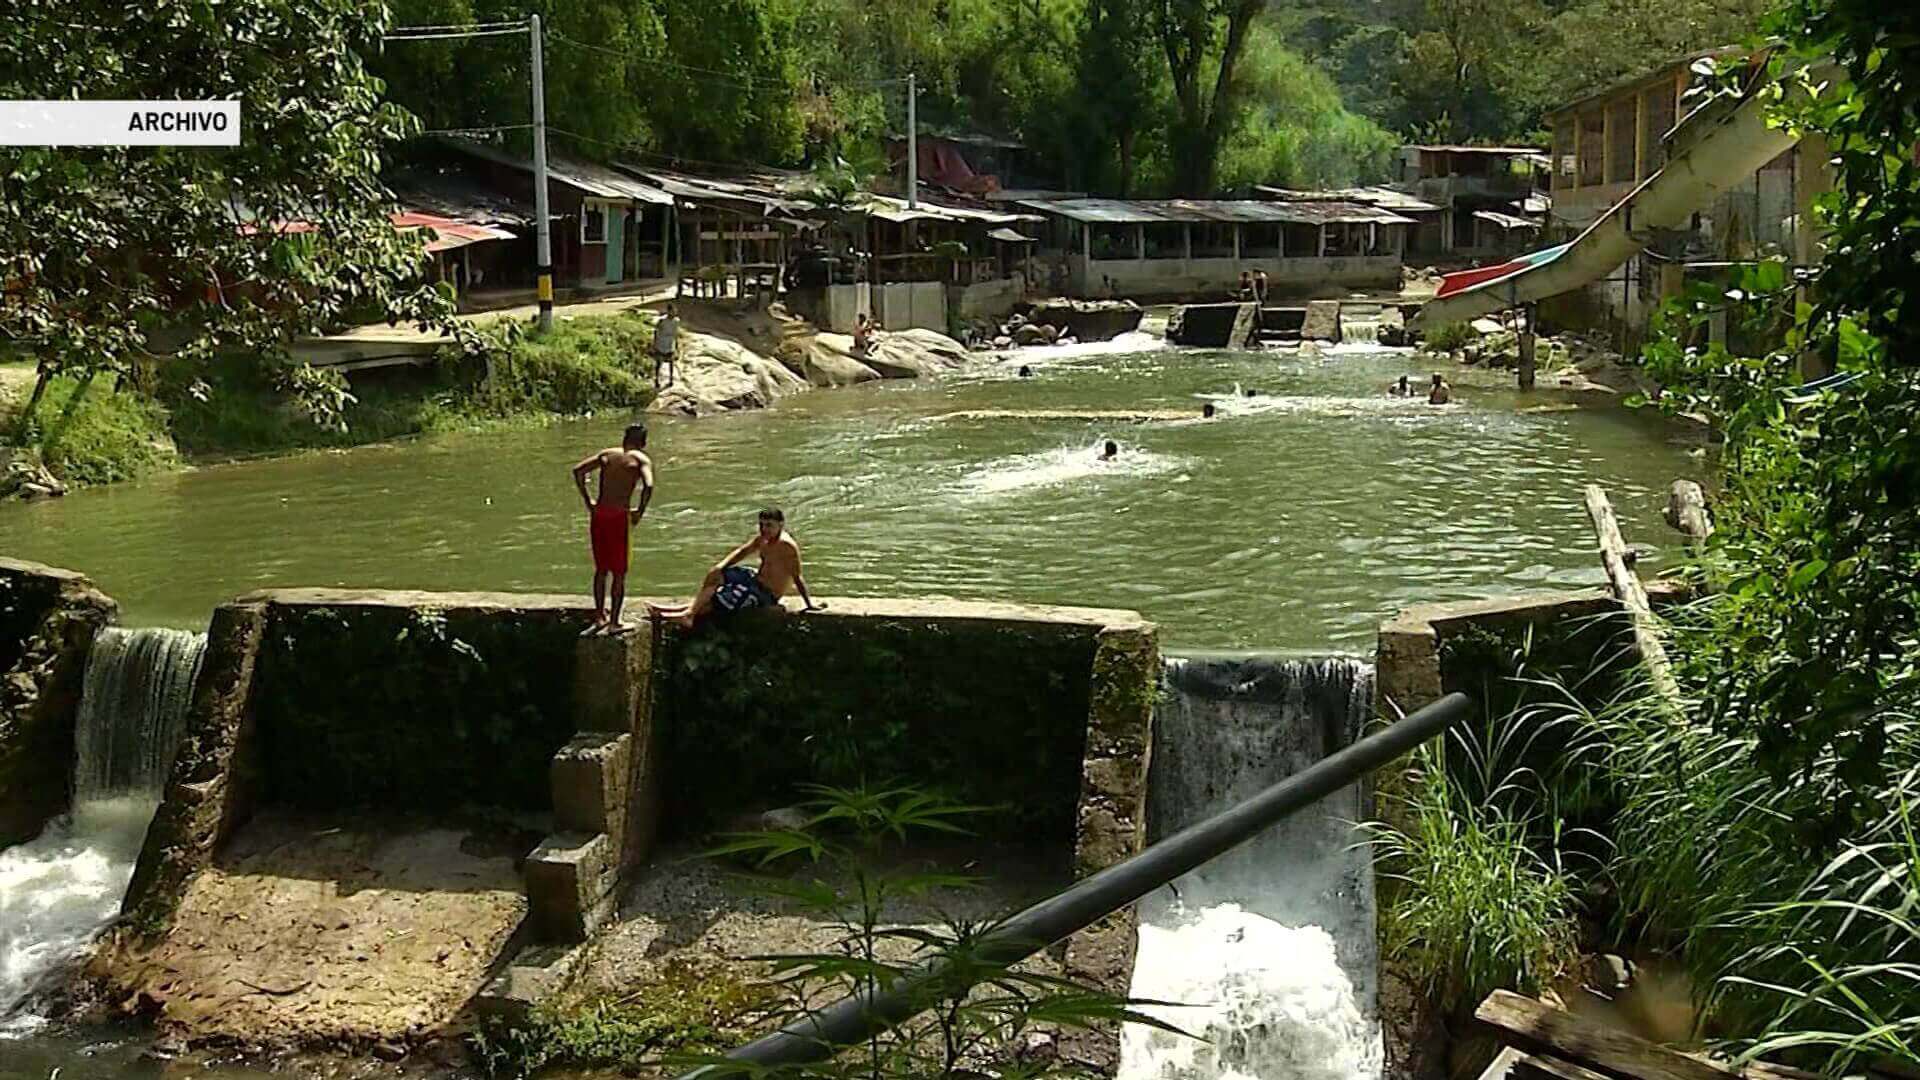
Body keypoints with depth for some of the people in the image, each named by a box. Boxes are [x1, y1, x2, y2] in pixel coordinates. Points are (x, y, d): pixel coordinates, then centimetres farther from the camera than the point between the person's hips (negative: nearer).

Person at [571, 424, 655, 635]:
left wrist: (587, 500, 8)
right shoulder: (641, 459, 0)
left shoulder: (606, 454, 12)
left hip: (598, 514, 4)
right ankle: (614, 622, 9)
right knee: (619, 574, 7)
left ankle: (600, 616, 22)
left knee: (601, 570, 18)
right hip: (619, 516, -4)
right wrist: (640, 512, -5)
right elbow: (648, 486, -18)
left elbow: (578, 471, 3)